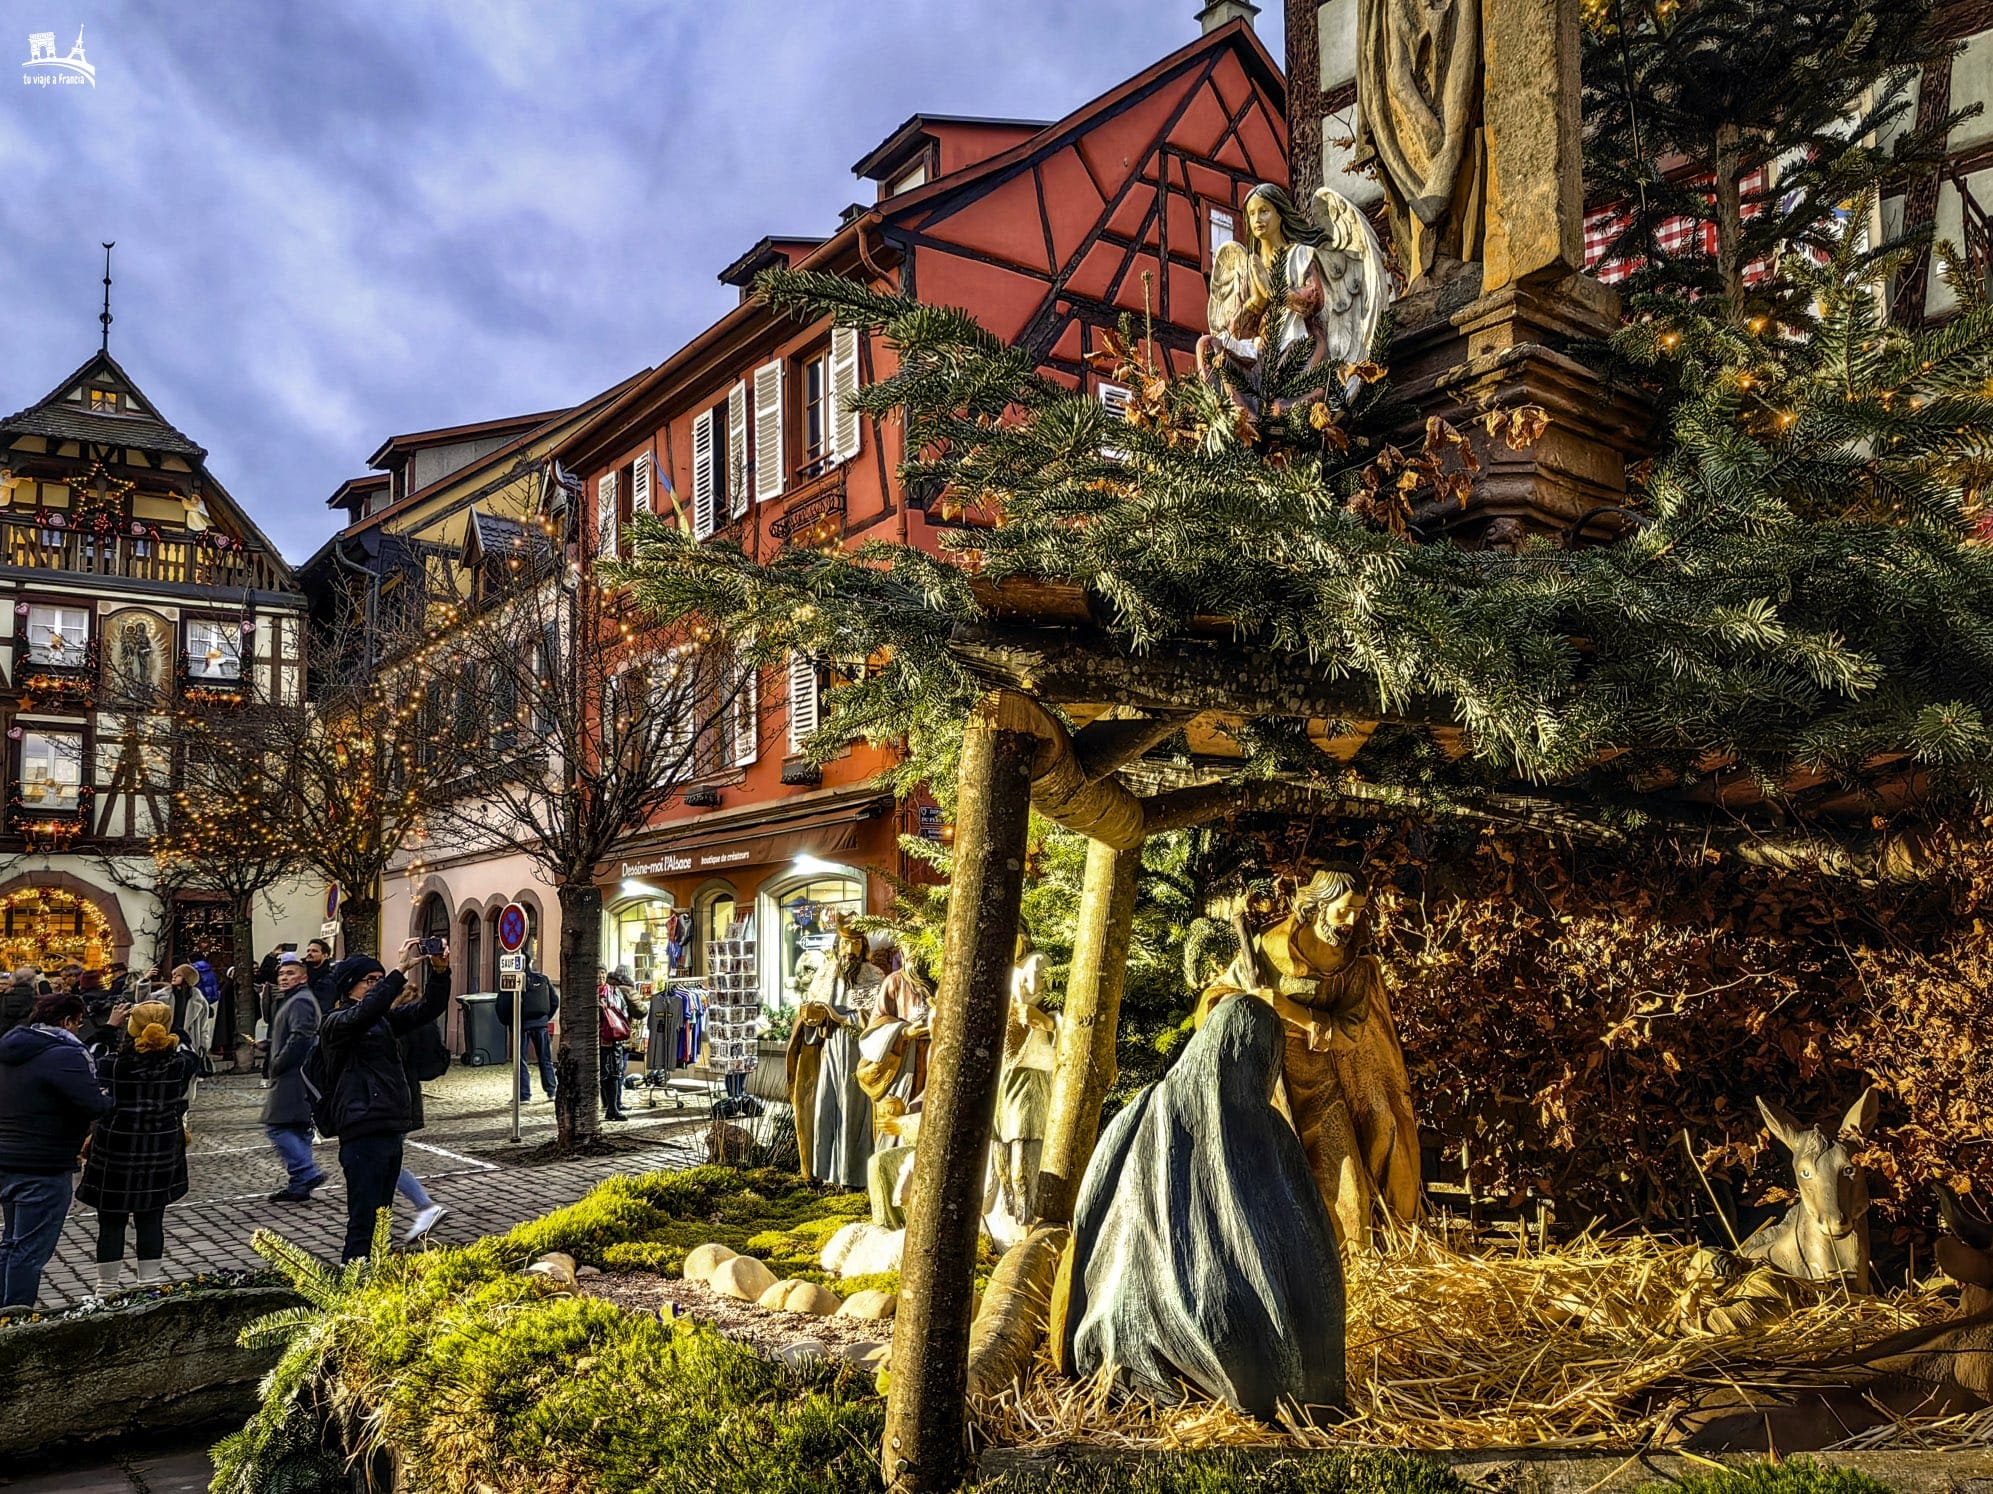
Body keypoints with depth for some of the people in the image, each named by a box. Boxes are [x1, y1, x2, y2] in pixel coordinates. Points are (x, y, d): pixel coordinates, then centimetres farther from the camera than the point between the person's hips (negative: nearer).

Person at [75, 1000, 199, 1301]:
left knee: (111, 1222, 12)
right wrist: (164, 1028, 8)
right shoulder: (180, 1064, -13)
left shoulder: (112, 1064, -18)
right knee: (152, 1220, 13)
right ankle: (151, 1285, 20)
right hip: (161, 1152, 2)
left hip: (115, 1152, -2)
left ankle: (107, 1288, 22)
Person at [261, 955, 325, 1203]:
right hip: (295, 1076, 11)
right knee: (298, 1130, 11)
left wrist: (277, 1064, -16)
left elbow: (299, 1038, -23)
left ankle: (307, 1172, -13)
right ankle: (299, 1186, 15)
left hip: (294, 1077, -11)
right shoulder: (291, 1000, 22)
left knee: (277, 1127, -12)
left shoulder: (300, 1002, -13)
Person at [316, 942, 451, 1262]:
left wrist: (440, 971, -14)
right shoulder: (335, 1023, -6)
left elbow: (428, 1010, 4)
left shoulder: (384, 1018, 15)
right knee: (363, 1221, -8)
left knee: (381, 1218, 14)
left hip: (392, 1129, 8)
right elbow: (364, 1012, -28)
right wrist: (401, 970, -34)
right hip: (362, 1132, -8)